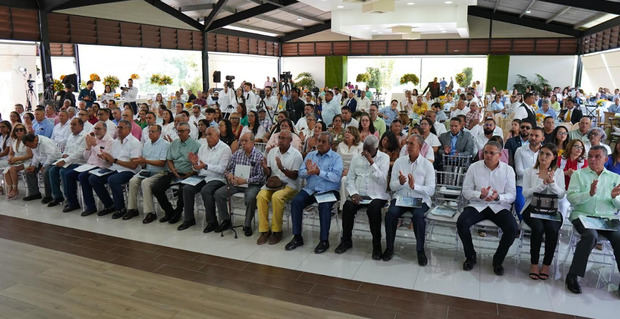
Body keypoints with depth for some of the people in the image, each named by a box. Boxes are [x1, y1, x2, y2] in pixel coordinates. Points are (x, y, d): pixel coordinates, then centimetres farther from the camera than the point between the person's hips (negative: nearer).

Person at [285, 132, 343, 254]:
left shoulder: (336, 158, 2)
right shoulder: (310, 155, 16)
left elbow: (336, 177, -13)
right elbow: (301, 173, 8)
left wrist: (319, 172, -21)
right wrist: (309, 172, -15)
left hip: (328, 190, -4)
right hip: (310, 189, 4)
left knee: (324, 206, -33)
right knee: (296, 201, -22)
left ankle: (324, 240, -18)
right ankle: (297, 237, -11)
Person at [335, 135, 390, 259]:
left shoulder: (384, 158, 0)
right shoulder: (356, 157, 11)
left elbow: (382, 180, -13)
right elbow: (350, 178, 9)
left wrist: (371, 162, -19)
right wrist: (353, 193, -8)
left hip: (377, 196, -3)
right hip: (358, 194, 3)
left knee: (373, 209, -34)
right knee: (348, 206, -26)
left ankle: (377, 245, -16)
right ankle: (346, 240, -6)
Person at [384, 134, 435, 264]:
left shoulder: (427, 165, 0)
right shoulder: (399, 162, 6)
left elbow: (431, 190, -8)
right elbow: (392, 186, 3)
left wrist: (414, 186, -24)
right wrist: (400, 183, -20)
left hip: (420, 199, -2)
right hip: (400, 197, 2)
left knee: (418, 215, -33)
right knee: (391, 213, -28)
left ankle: (420, 250, -12)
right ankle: (389, 247, -9)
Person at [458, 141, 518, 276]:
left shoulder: (508, 170, 3)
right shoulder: (474, 167, 2)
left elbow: (511, 196, -1)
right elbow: (466, 191, 0)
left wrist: (498, 197, -22)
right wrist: (480, 195, -20)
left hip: (499, 207, 0)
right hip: (477, 205, 0)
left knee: (512, 228, -27)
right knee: (461, 223, -27)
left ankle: (498, 260, 0)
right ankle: (470, 256, -1)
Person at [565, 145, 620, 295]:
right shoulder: (579, 174, 10)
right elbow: (571, 197, -3)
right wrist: (590, 193, -18)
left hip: (607, 218, 3)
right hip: (583, 215, -2)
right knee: (591, 235, -32)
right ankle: (572, 276, -22)